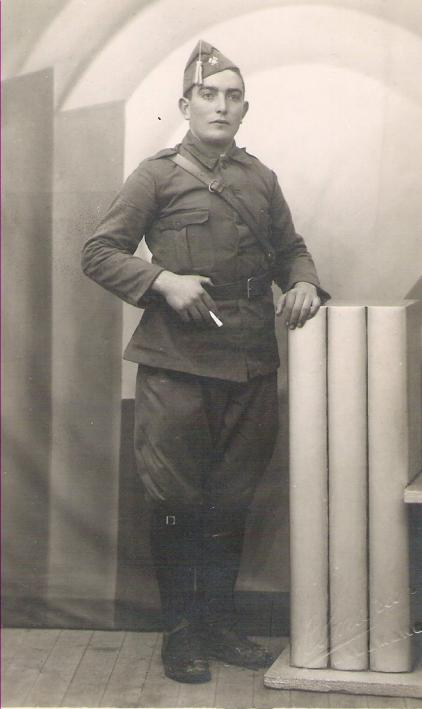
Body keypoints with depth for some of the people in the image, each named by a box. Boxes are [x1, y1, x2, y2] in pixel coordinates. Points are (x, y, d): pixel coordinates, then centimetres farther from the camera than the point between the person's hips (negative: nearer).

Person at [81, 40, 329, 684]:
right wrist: (163, 280, -15)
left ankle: (220, 620, 28)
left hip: (252, 366, 4)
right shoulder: (157, 176, 1)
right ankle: (181, 630, 19)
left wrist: (305, 283, 0)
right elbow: (98, 253, 0)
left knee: (232, 499, 12)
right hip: (177, 364, -4)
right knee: (177, 499, 3)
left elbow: (290, 248, 22)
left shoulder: (261, 179, 14)